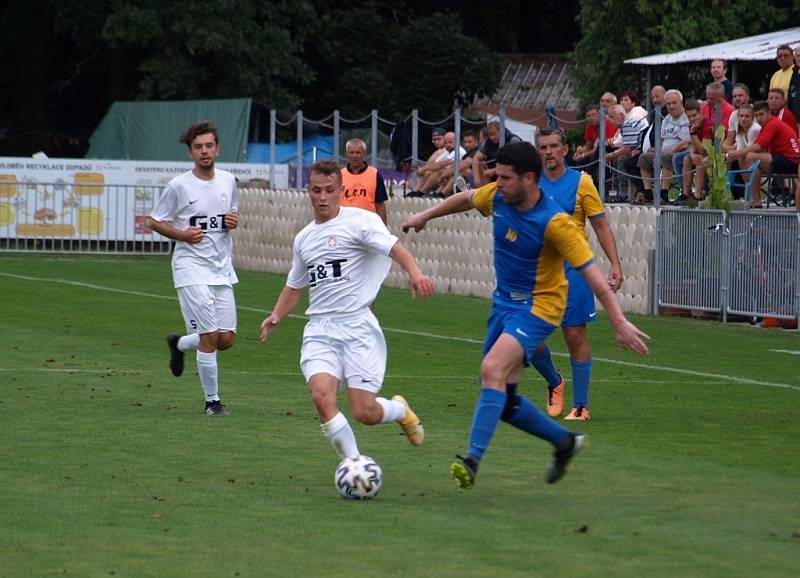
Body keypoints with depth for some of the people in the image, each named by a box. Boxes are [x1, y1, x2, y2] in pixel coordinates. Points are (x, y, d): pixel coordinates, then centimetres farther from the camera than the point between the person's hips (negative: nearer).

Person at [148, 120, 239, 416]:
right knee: (209, 336, -11)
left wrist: (233, 220, -1)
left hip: (222, 269, 5)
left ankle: (179, 344, 33)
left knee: (226, 339, 4)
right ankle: (212, 400, 1)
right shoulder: (179, 186, -7)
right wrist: (182, 235, -15)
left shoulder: (228, 181, 7)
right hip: (191, 267, -5)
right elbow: (154, 221, 1)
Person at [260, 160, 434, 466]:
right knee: (321, 394, -22)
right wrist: (276, 316, 13)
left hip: (357, 327, -5)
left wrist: (415, 273, -38)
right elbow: (295, 286, 30)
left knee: (365, 413, -9)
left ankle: (400, 409, 27)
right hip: (319, 331, 5)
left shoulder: (359, 220, -2)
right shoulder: (303, 238, 18)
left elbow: (393, 246, -18)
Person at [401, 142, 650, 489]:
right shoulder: (497, 197, -5)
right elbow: (466, 199, 20)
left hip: (538, 306, -8)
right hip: (504, 302, 8)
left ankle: (473, 460, -31)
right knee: (503, 400, 7)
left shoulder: (554, 223, -23)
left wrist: (619, 323, -25)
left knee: (492, 371, -28)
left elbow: (591, 272, -22)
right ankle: (564, 441, 28)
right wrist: (426, 216, 27)